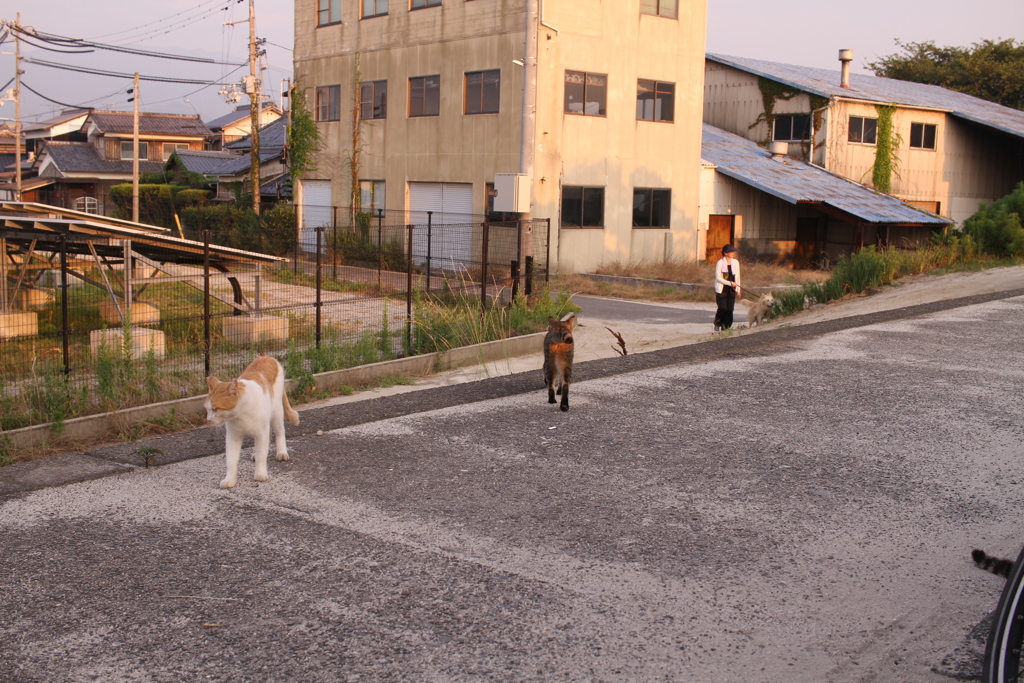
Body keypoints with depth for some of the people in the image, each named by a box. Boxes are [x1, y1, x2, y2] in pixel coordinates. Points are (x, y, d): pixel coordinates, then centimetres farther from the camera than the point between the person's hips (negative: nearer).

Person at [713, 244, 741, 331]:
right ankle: (717, 324, 14)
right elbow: (718, 278, -11)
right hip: (721, 289, -4)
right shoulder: (720, 263, -8)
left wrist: (738, 289, 12)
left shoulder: (736, 262, 7)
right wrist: (730, 283, -17)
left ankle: (726, 327, 8)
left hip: (731, 290, 4)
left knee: (730, 309, -1)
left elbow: (737, 276, 15)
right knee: (723, 308, -11)